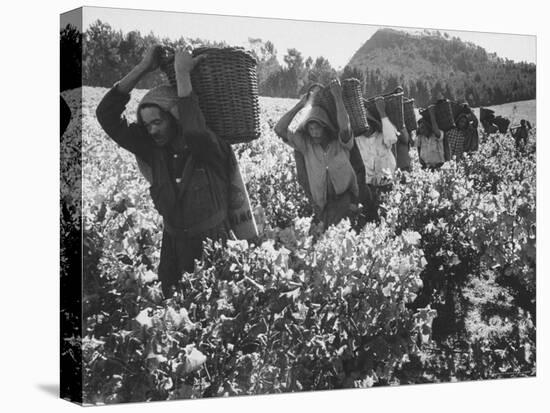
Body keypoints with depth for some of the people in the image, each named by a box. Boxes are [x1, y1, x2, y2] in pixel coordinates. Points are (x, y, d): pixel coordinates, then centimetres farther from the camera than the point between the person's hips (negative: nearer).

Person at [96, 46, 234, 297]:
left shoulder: (212, 151, -17)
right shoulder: (155, 150, -3)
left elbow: (194, 131, -43)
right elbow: (106, 115, -7)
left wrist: (182, 74, -34)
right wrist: (142, 69, -13)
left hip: (212, 248, -5)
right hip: (173, 246, 5)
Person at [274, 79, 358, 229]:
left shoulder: (340, 142, 0)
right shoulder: (306, 144, 5)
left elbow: (344, 127, -23)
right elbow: (279, 129, -1)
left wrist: (338, 98, -19)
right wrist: (300, 105, -1)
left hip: (344, 195, -3)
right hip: (322, 202, 3)